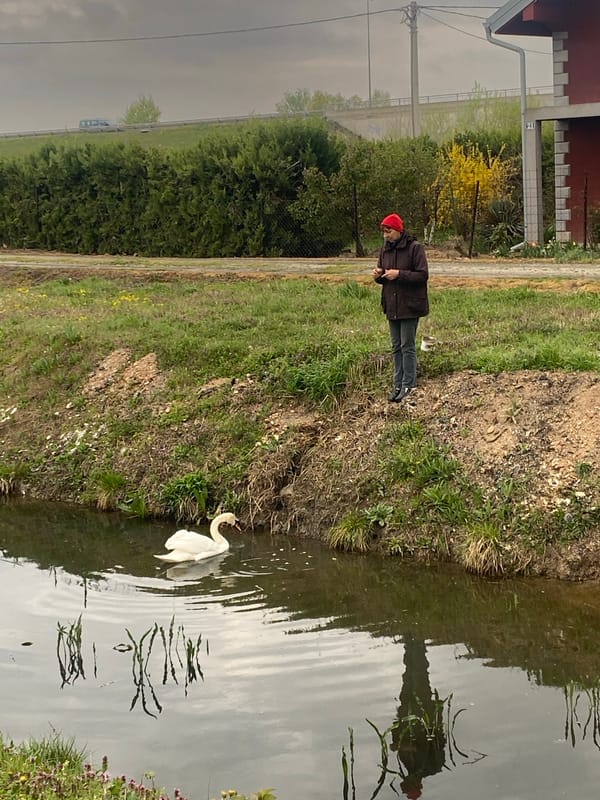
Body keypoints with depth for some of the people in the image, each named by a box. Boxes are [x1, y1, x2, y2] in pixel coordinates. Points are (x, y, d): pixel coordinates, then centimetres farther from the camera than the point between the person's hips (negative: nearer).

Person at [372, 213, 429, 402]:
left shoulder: (414, 247, -12)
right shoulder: (385, 250, 9)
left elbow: (423, 275, -16)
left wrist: (399, 274, -23)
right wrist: (378, 275, -6)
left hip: (409, 306, -7)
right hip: (392, 306, 7)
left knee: (407, 347, -2)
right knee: (396, 347, 12)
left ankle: (408, 385, 4)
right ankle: (398, 384, 20)